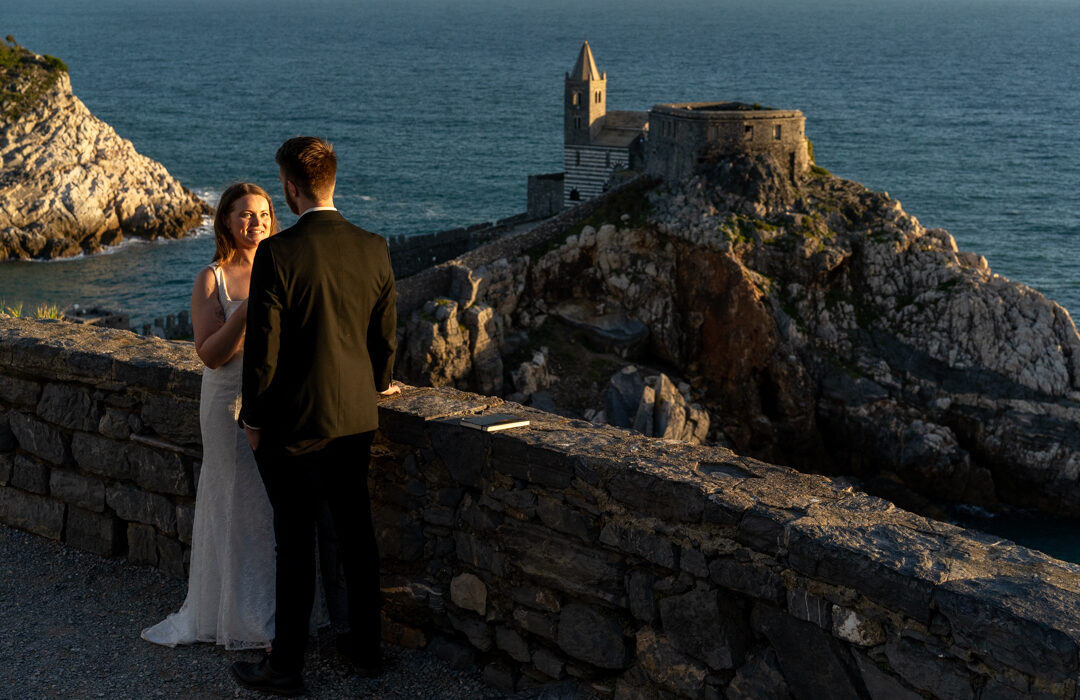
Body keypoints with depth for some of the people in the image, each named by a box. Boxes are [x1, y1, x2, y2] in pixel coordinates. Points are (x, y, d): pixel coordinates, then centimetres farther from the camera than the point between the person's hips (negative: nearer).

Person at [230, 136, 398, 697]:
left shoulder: (276, 255, -18)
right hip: (355, 418, 5)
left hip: (294, 421, -5)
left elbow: (263, 348, -15)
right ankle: (365, 645, 29)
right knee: (356, 532, 17)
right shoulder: (373, 249, -2)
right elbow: (385, 334, 7)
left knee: (295, 545, 3)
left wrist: (253, 419, -2)